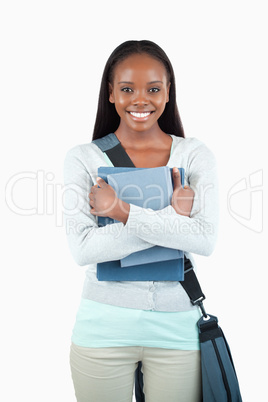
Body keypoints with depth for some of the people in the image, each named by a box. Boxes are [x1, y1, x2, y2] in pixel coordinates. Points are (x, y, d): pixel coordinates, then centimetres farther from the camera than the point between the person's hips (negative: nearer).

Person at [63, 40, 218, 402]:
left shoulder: (195, 154, -1)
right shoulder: (83, 158, -3)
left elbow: (205, 240, -13)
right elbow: (81, 248, -14)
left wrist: (124, 212, -20)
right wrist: (172, 219, -17)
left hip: (177, 327, 1)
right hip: (104, 327, 0)